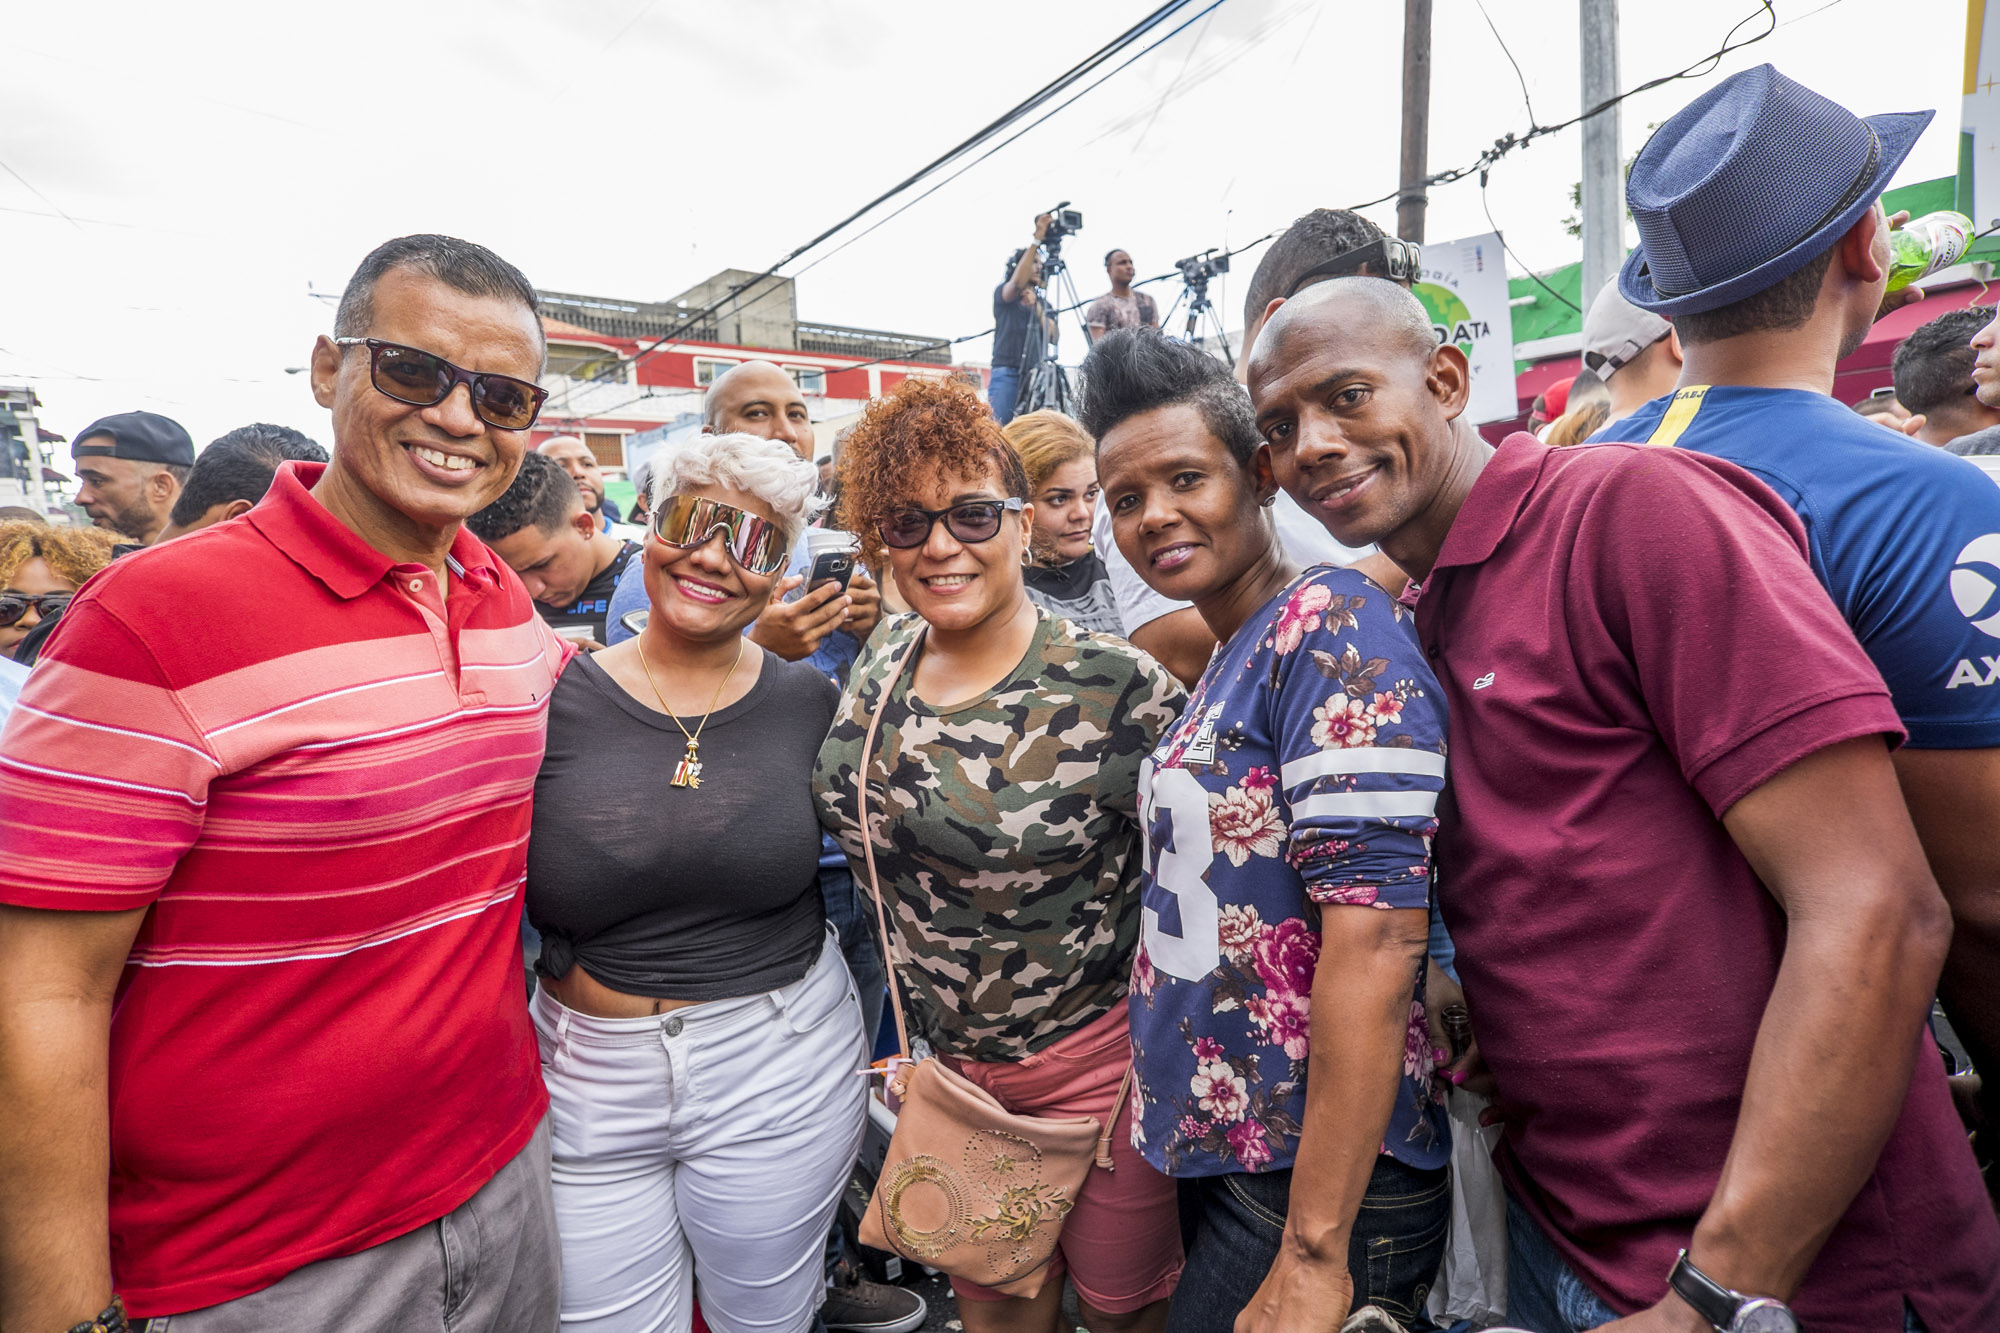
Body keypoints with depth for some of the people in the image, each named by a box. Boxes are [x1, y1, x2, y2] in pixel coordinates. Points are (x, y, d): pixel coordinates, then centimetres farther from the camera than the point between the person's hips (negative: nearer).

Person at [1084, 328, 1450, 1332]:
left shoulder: (1330, 622, -19)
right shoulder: (1226, 663, 8)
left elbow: (1376, 937, -24)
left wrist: (1312, 1250, -20)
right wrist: (1152, 1083, 11)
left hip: (1322, 1173, -8)